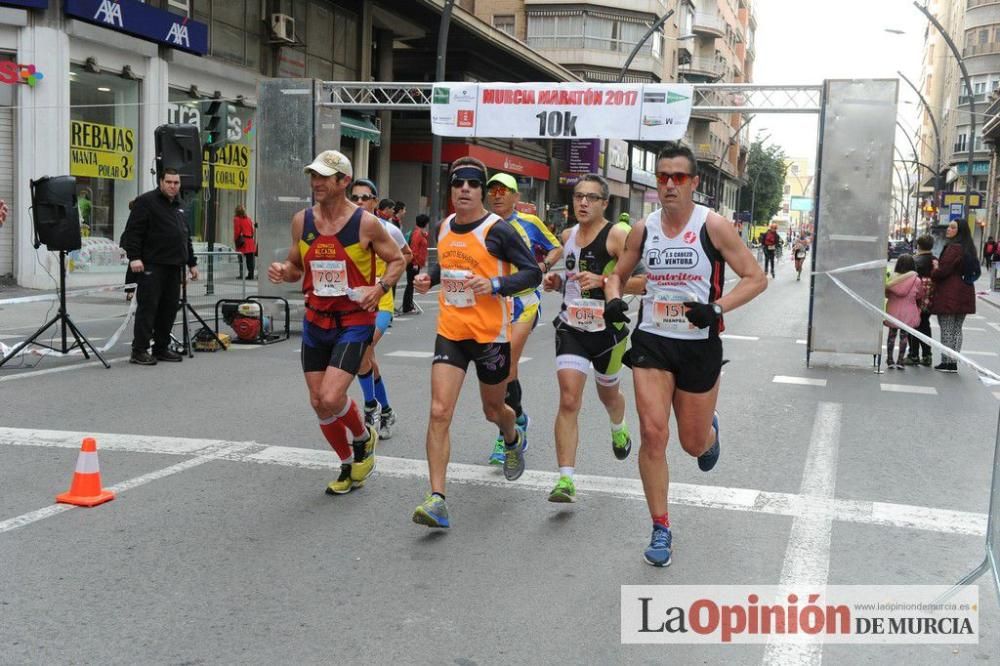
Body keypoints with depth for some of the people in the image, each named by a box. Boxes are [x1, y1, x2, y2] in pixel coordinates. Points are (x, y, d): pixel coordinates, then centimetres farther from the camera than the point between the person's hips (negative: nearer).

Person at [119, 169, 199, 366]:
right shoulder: (146, 201, -3)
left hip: (174, 266, 7)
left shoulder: (178, 207, 21)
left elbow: (185, 237, 27)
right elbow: (133, 231, -10)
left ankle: (162, 347, 16)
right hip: (152, 266, -7)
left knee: (169, 308, 8)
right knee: (148, 307, -7)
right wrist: (134, 256, -19)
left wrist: (191, 262, 24)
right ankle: (139, 351, -5)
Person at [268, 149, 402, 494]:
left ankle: (364, 438, 16)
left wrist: (380, 287, -17)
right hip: (315, 321, 5)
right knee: (319, 403, 7)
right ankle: (350, 466, 29)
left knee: (331, 398, -17)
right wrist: (283, 271, -9)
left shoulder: (365, 223, -11)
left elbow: (396, 260, 1)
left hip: (354, 322, -5)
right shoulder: (301, 220, 2)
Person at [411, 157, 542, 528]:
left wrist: (495, 285, -27)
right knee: (439, 411, -12)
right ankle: (437, 500, -12)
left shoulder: (497, 229, -11)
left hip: (490, 333, -4)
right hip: (450, 331, 4)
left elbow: (532, 273, -11)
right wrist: (429, 278, 6)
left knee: (493, 409, 16)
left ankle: (514, 441, 54)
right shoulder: (444, 227, 7)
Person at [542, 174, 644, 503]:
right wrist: (557, 281, 4)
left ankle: (619, 428, 57)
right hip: (571, 327, 3)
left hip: (608, 329, -3)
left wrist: (603, 281, -31)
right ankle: (566, 479, -12)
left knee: (608, 394, 21)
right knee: (569, 401, -11)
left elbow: (645, 282, -20)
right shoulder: (568, 235, 7)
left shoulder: (618, 234, -13)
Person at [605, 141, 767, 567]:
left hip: (700, 346, -2)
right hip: (652, 342, 2)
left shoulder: (713, 226, -9)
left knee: (694, 444, 10)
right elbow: (618, 274, 16)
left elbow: (756, 278, -8)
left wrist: (717, 309, -23)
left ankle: (710, 429, 51)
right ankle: (660, 529, 3)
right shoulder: (643, 229, 2)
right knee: (652, 434, -11)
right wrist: (613, 300, -7)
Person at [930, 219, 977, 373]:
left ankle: (946, 362, 3)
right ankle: (954, 363, 17)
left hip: (948, 295, -9)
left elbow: (943, 271, -21)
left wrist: (932, 274, 2)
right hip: (965, 295, 9)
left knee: (947, 330, -1)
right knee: (957, 329, 13)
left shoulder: (954, 248, -17)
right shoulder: (969, 248, 12)